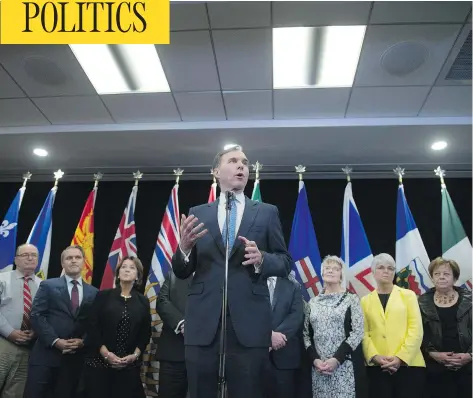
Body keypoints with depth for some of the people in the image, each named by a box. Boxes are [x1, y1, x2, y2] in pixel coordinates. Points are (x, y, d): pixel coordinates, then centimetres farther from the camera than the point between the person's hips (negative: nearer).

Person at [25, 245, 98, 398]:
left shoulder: (93, 292, 11)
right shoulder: (48, 286, 5)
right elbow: (37, 316, -5)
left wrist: (83, 341, -9)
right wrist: (55, 341, -14)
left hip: (75, 356, 2)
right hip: (46, 353, -2)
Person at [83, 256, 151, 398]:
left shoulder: (143, 301, 8)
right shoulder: (103, 296, 3)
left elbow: (146, 332, 7)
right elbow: (92, 327, -3)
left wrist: (135, 355, -7)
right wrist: (106, 353, -12)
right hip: (99, 362, -1)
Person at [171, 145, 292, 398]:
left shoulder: (267, 212, 8)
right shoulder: (197, 214, 9)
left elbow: (285, 263, 6)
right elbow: (181, 272, 8)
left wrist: (261, 259, -15)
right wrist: (184, 247, -14)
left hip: (249, 321, -1)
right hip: (203, 320, 1)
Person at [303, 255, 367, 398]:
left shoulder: (351, 299, 1)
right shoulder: (313, 302, 10)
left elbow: (357, 332, -7)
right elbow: (306, 334, 10)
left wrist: (337, 359, -14)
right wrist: (315, 359, -6)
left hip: (345, 365, -3)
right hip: (318, 366, 3)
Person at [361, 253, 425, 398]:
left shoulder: (408, 295, 8)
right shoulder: (365, 301, 10)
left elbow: (416, 329, 0)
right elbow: (364, 333, 3)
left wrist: (401, 357, -11)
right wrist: (374, 356, -13)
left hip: (408, 364, 0)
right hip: (377, 366, 1)